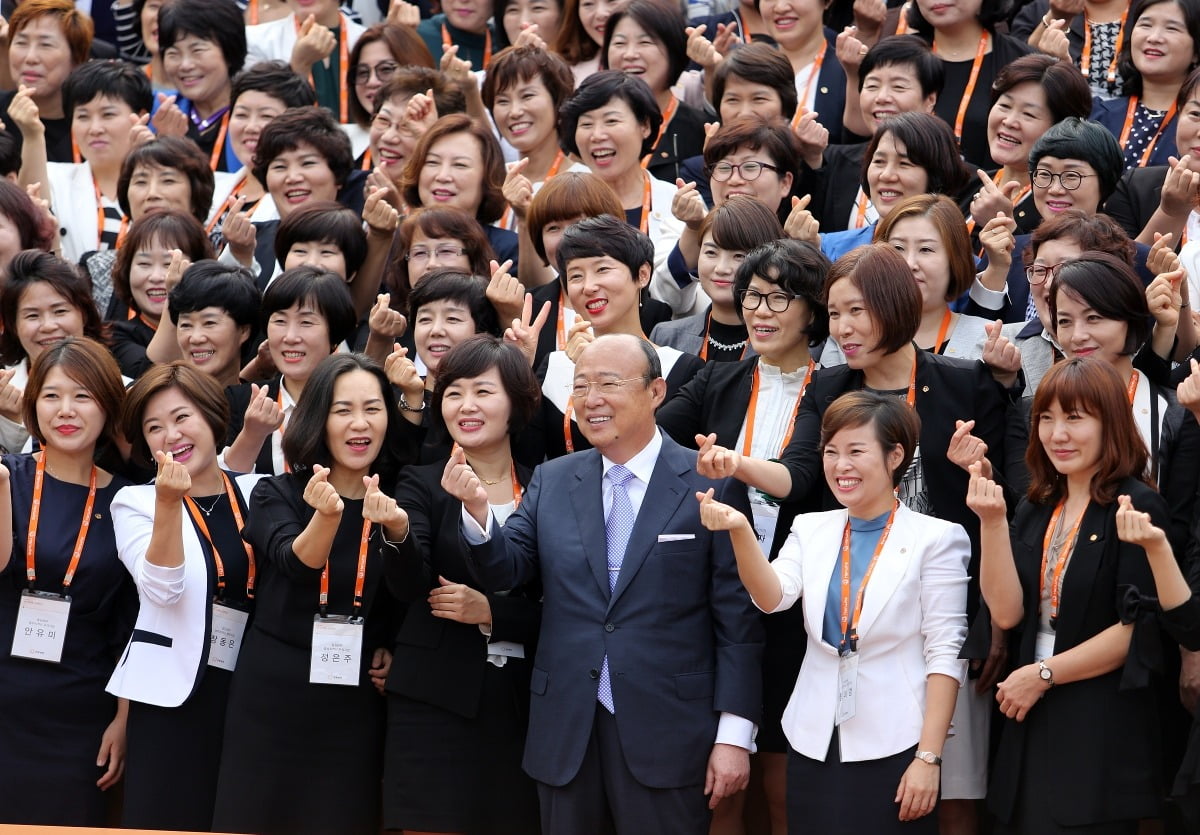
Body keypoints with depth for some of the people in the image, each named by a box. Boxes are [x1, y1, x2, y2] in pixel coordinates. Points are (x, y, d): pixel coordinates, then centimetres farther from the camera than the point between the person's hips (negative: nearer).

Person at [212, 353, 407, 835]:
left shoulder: (398, 502, 3)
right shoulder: (277, 495, -2)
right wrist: (327, 515, -41)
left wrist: (397, 529, -17)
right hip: (273, 700, -1)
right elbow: (295, 565, -20)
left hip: (357, 707, 1)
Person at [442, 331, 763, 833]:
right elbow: (505, 570, 2)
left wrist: (734, 734, -8)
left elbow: (737, 619, -4)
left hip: (666, 734, -4)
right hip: (566, 734, 4)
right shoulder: (551, 482, 9)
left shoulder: (710, 485, -3)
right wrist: (476, 510, -18)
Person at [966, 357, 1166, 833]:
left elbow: (1136, 628, -14)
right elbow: (1007, 612, 2)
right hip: (1031, 725, 6)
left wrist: (1044, 675, -9)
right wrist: (992, 523, -8)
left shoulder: (1136, 507, -8)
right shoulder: (1037, 510, 12)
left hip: (1103, 730, -6)